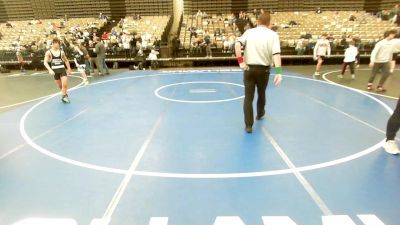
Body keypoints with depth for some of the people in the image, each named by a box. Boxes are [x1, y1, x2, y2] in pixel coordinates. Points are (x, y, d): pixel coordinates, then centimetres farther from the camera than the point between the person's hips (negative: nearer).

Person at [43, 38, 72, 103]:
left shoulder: (61, 52, 3)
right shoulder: (49, 52, -3)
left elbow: (66, 61, 18)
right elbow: (45, 62, -9)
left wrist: (69, 69, 19)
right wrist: (50, 70, -23)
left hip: (62, 69, 0)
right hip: (55, 70, 0)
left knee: (65, 84, -13)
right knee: (60, 86, 11)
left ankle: (64, 96, 5)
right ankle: (65, 94, 36)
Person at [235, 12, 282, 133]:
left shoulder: (249, 32, 4)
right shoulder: (273, 35, -1)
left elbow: (237, 44, -12)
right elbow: (276, 54, -15)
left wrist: (241, 62, -12)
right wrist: (278, 72, -20)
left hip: (249, 68, 0)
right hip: (263, 69, 0)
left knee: (248, 97, 3)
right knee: (261, 93, 23)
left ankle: (248, 125, 0)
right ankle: (260, 114, 47)